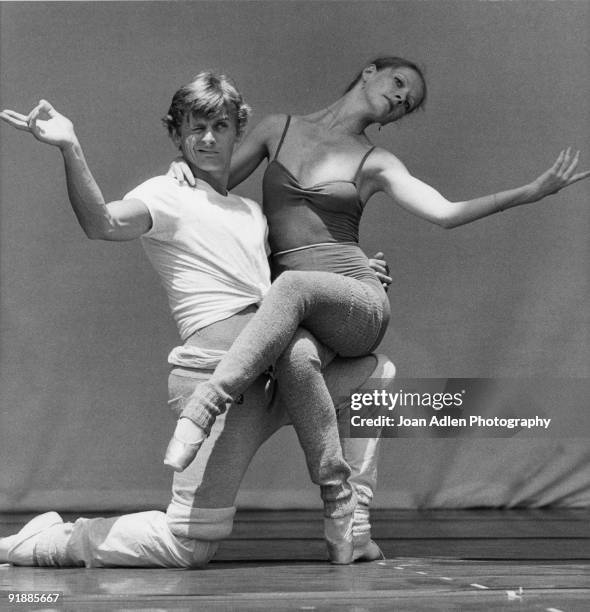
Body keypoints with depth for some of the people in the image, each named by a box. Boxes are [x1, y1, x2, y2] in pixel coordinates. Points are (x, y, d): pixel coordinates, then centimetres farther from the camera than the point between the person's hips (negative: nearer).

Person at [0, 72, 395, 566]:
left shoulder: (251, 210, 26)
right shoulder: (168, 195, 1)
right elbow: (103, 223, -21)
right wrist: (70, 148, -33)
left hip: (270, 372, 8)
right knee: (189, 546, -13)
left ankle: (351, 531, 12)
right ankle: (46, 541, 6)